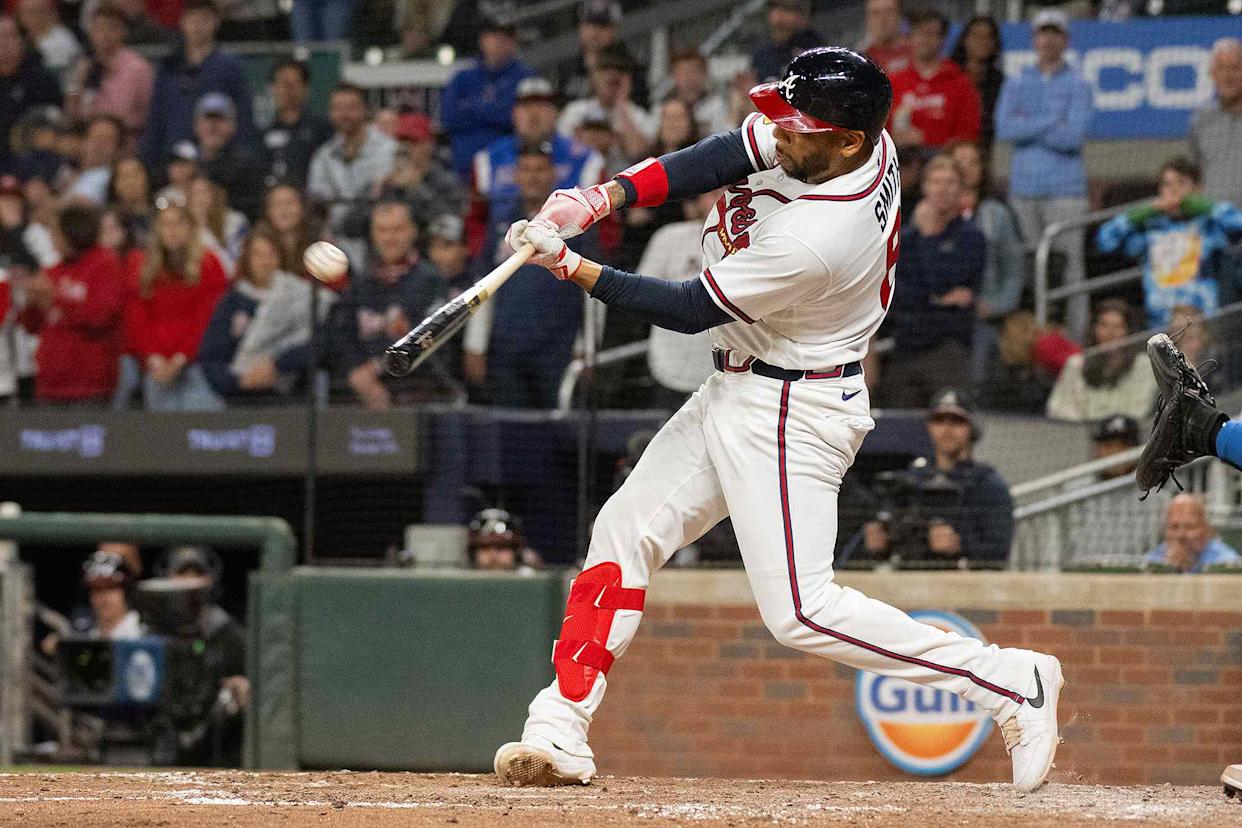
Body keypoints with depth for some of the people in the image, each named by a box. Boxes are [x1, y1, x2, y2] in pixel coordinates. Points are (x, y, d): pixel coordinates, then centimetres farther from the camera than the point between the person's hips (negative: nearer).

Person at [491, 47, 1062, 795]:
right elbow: (720, 159, 1)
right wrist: (600, 199, -12)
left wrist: (571, 266, -14)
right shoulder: (841, 137, -10)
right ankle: (560, 733, 10)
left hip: (792, 415, -10)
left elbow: (690, 310, -21)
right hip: (737, 393, 10)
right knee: (625, 532, 8)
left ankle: (1012, 683, -4)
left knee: (800, 610, -11)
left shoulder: (814, 240, -33)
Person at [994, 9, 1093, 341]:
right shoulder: (1016, 84, 14)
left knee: (1069, 264, -8)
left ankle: (1074, 336, -7)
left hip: (1064, 189, -3)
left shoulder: (1078, 85, 4)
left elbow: (1074, 136, -9)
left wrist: (1027, 126, -5)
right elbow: (1004, 128, -2)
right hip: (1023, 186, 3)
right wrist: (1051, 123, -8)